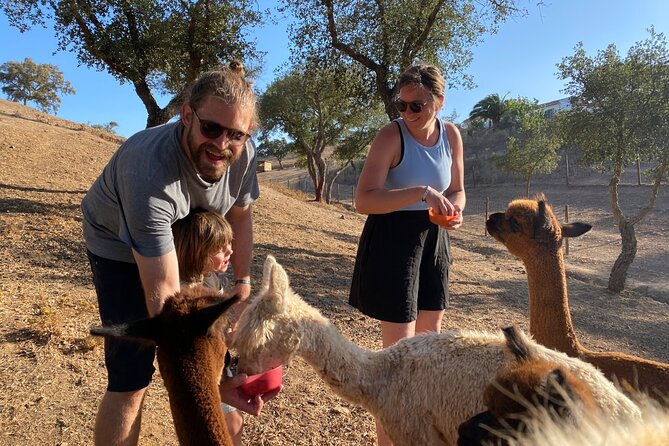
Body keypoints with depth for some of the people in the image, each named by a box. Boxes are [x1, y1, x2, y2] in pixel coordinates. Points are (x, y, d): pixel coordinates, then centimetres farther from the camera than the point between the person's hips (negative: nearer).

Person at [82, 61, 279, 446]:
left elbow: (239, 216, -1)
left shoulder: (242, 153, -22)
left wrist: (243, 284, -4)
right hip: (121, 247, -5)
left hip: (183, 242, 6)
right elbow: (163, 295, -40)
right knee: (132, 378, -11)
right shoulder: (150, 172, -41)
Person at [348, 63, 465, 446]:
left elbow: (457, 190, 13)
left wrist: (455, 211, -10)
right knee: (399, 346, -5)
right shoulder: (391, 136, -17)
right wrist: (422, 192, -34)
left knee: (431, 334, 18)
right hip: (392, 240, -6)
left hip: (434, 240, 7)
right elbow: (364, 201, -25)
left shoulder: (451, 135, 1)